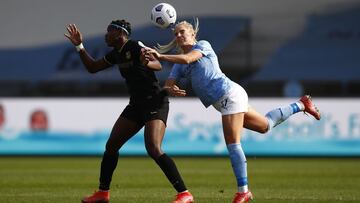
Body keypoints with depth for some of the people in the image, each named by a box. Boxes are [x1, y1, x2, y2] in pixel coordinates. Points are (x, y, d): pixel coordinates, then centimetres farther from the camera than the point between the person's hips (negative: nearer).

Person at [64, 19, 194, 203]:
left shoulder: (135, 47, -15)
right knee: (111, 145, 9)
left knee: (153, 150, -24)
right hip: (136, 105, 9)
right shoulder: (116, 54, 10)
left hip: (155, 103, -9)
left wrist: (146, 63, -51)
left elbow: (158, 65, -29)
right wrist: (79, 46, 14)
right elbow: (92, 67, 22)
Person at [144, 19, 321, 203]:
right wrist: (171, 90, -16)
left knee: (232, 145, -12)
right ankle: (300, 105, 38)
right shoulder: (178, 65, 17)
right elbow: (169, 85, 7)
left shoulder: (203, 45, -3)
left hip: (229, 94, -9)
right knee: (265, 125, 21)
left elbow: (187, 58, -22)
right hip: (223, 102, 9)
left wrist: (160, 56, -31)